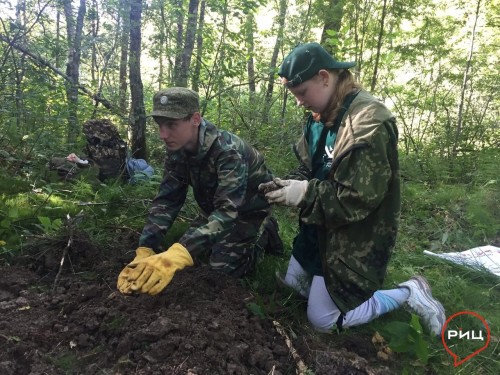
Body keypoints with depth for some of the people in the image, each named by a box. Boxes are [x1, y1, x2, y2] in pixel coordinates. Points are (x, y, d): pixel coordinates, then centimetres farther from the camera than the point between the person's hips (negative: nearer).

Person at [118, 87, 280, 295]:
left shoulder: (227, 152, -38)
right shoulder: (177, 150, -16)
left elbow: (227, 211, -46)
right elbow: (167, 200, -17)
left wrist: (176, 256, -59)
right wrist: (144, 251, -32)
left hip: (248, 208, -7)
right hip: (216, 205, 7)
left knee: (222, 269, -13)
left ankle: (265, 233, 10)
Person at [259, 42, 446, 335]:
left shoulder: (368, 122, -25)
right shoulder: (321, 117, 3)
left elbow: (362, 197, -28)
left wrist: (304, 193, -26)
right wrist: (288, 184, -9)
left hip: (353, 241, -9)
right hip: (319, 229, 9)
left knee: (321, 319, 2)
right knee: (292, 287, 19)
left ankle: (408, 294, 14)